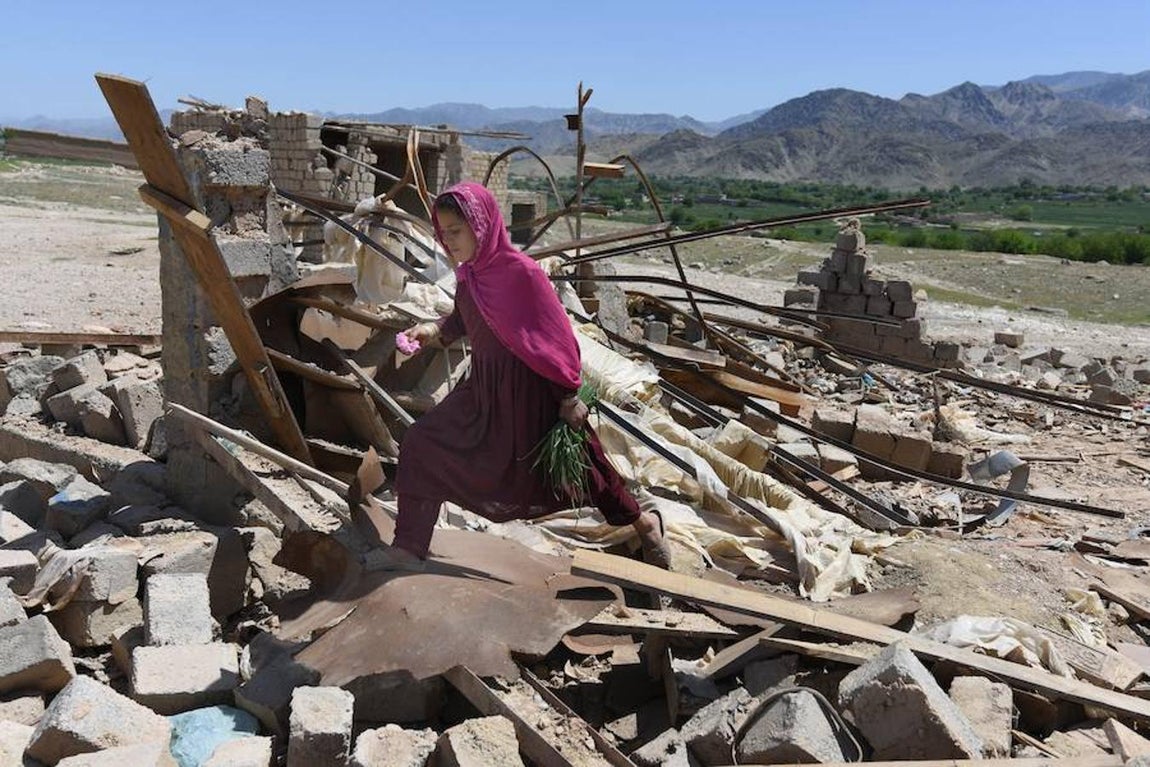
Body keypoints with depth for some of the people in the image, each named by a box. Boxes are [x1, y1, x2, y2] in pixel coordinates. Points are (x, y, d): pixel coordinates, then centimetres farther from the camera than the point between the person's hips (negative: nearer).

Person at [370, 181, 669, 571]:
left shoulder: (521, 272, -22)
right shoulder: (467, 274, -1)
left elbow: (557, 336, -18)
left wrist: (569, 398, -15)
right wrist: (434, 330, 1)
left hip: (529, 392, -7)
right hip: (484, 388, 7)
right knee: (422, 444, -2)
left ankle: (644, 521, 35)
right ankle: (409, 549, 9)